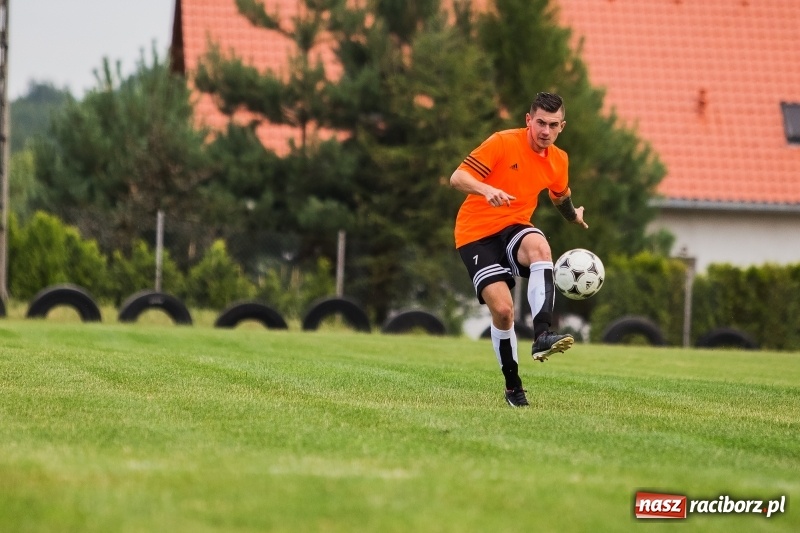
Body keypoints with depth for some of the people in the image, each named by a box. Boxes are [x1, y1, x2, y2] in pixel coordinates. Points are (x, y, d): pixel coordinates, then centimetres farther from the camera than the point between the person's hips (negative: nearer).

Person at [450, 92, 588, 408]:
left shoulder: (558, 161, 5)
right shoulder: (503, 143, -13)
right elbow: (457, 178, -20)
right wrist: (486, 189, -35)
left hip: (514, 228, 4)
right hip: (476, 233, -3)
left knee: (539, 246, -35)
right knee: (502, 308, -20)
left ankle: (542, 337, -45)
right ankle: (512, 385, 1)